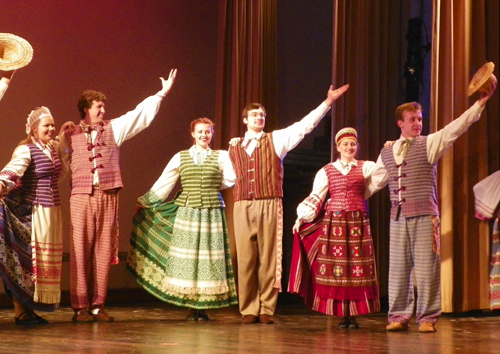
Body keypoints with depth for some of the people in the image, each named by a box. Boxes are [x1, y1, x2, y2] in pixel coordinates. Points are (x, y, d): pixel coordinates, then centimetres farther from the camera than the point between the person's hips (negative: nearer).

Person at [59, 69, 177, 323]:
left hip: (108, 197, 2)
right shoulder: (69, 136, 8)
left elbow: (141, 114, 11)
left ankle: (98, 306, 8)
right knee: (80, 251, -4)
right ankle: (80, 307, -2)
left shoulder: (114, 129, 13)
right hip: (81, 197, -2)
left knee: (104, 251, 3)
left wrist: (163, 92, 9)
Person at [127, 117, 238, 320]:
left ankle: (204, 306, 4)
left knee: (208, 256, -2)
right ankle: (191, 308, 5)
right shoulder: (181, 157, 7)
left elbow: (230, 180, 3)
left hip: (212, 214, -1)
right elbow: (163, 183, 7)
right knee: (187, 257, -2)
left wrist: (211, 187, 4)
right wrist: (145, 202, 6)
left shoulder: (221, 156, 5)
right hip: (187, 213, 1)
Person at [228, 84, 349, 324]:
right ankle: (249, 311, 6)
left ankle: (267, 310, 2)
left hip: (269, 206, -2)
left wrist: (328, 102, -1)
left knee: (269, 259, -2)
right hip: (243, 206, 2)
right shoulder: (234, 149, 17)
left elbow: (304, 125, 3)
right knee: (246, 259, 0)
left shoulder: (276, 140, 10)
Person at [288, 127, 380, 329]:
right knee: (336, 268, -3)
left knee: (357, 268, -3)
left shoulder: (366, 167, 9)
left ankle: (354, 315, 3)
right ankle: (342, 316, 3)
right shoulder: (327, 171, 9)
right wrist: (301, 217, -3)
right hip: (334, 223, 0)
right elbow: (315, 198, 5)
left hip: (358, 223, 0)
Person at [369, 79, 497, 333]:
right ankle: (398, 317, 12)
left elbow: (455, 128, -5)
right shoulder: (387, 152, 14)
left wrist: (480, 103, -12)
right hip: (398, 215, 3)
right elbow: (374, 181, 22)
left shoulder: (429, 144, 4)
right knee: (398, 267, 4)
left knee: (426, 268, -4)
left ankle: (427, 318, 2)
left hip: (424, 215, -3)